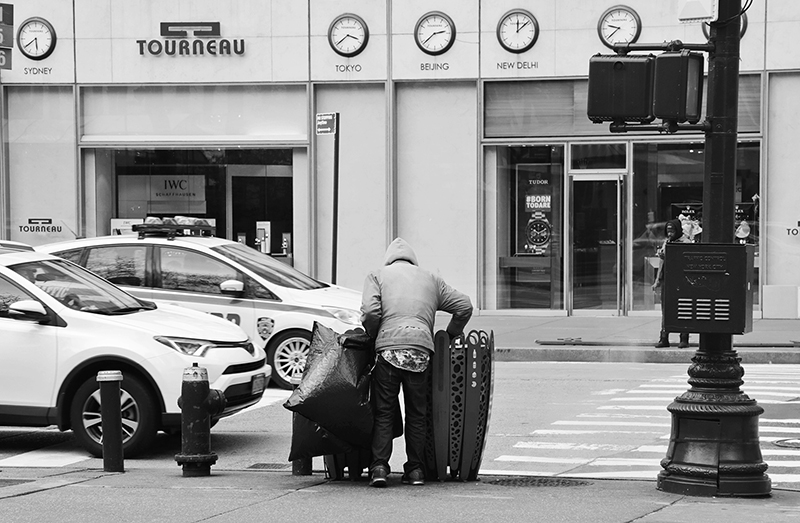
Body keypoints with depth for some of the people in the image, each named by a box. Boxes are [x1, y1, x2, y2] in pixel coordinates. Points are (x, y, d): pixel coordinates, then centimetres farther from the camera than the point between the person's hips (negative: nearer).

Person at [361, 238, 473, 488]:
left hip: (388, 347, -2)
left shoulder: (377, 275, 17)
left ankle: (379, 467, -3)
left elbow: (370, 311, -1)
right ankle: (415, 469, 13)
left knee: (383, 411, 6)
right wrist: (450, 335, 28)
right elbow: (464, 305, 18)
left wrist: (373, 336, 15)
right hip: (421, 347, 2)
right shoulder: (430, 279, 25)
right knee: (417, 413, 13)